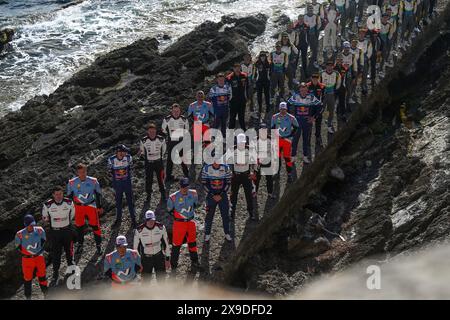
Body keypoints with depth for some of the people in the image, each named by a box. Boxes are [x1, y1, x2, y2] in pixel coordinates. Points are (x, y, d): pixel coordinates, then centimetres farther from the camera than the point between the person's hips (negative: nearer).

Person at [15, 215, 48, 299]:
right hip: (27, 258, -2)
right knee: (28, 278, 10)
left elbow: (43, 240, 6)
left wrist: (40, 250, -4)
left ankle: (46, 293, 32)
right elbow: (18, 246, -4)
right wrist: (25, 253, -9)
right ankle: (28, 297, 27)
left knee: (42, 275, 13)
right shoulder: (20, 234, -18)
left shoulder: (39, 230, -11)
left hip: (39, 256, 2)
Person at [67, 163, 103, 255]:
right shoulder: (72, 182, -7)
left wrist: (99, 207, 5)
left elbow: (98, 194, 2)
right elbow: (69, 196, 5)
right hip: (78, 207, 1)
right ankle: (80, 245, 29)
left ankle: (98, 245, 11)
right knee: (79, 226, 10)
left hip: (91, 206, -1)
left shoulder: (93, 181, -9)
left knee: (95, 225, -2)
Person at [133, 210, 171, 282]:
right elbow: (135, 247, -2)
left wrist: (167, 259, 3)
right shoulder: (139, 230, -15)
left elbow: (166, 243, 1)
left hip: (159, 257, 1)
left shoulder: (161, 227, -11)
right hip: (146, 258, -1)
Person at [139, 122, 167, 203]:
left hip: (158, 162, 0)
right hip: (148, 163, 0)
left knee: (160, 179, 5)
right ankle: (148, 195, 23)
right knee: (148, 180, 6)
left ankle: (163, 195, 21)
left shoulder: (161, 139, -11)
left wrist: (160, 156, 7)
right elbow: (142, 151, 5)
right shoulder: (143, 140, -11)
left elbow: (164, 149, 7)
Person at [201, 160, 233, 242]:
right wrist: (213, 195, -9)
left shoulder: (226, 168, -8)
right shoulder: (206, 168, -10)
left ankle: (227, 233, 21)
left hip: (222, 195, 1)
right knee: (209, 215, 3)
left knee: (225, 214, 5)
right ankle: (207, 234, 18)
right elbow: (204, 183, -5)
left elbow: (228, 183, -2)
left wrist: (221, 195, -8)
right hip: (211, 195, -1)